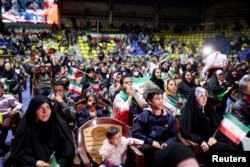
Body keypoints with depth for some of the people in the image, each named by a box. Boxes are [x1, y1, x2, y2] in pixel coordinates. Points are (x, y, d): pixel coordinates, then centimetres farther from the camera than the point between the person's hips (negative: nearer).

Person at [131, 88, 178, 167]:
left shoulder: (170, 117, 13)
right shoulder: (144, 115, 4)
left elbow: (174, 136, 12)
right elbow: (135, 133, -4)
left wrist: (167, 143, -10)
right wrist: (151, 142, -14)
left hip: (164, 146, 3)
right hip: (148, 145, -3)